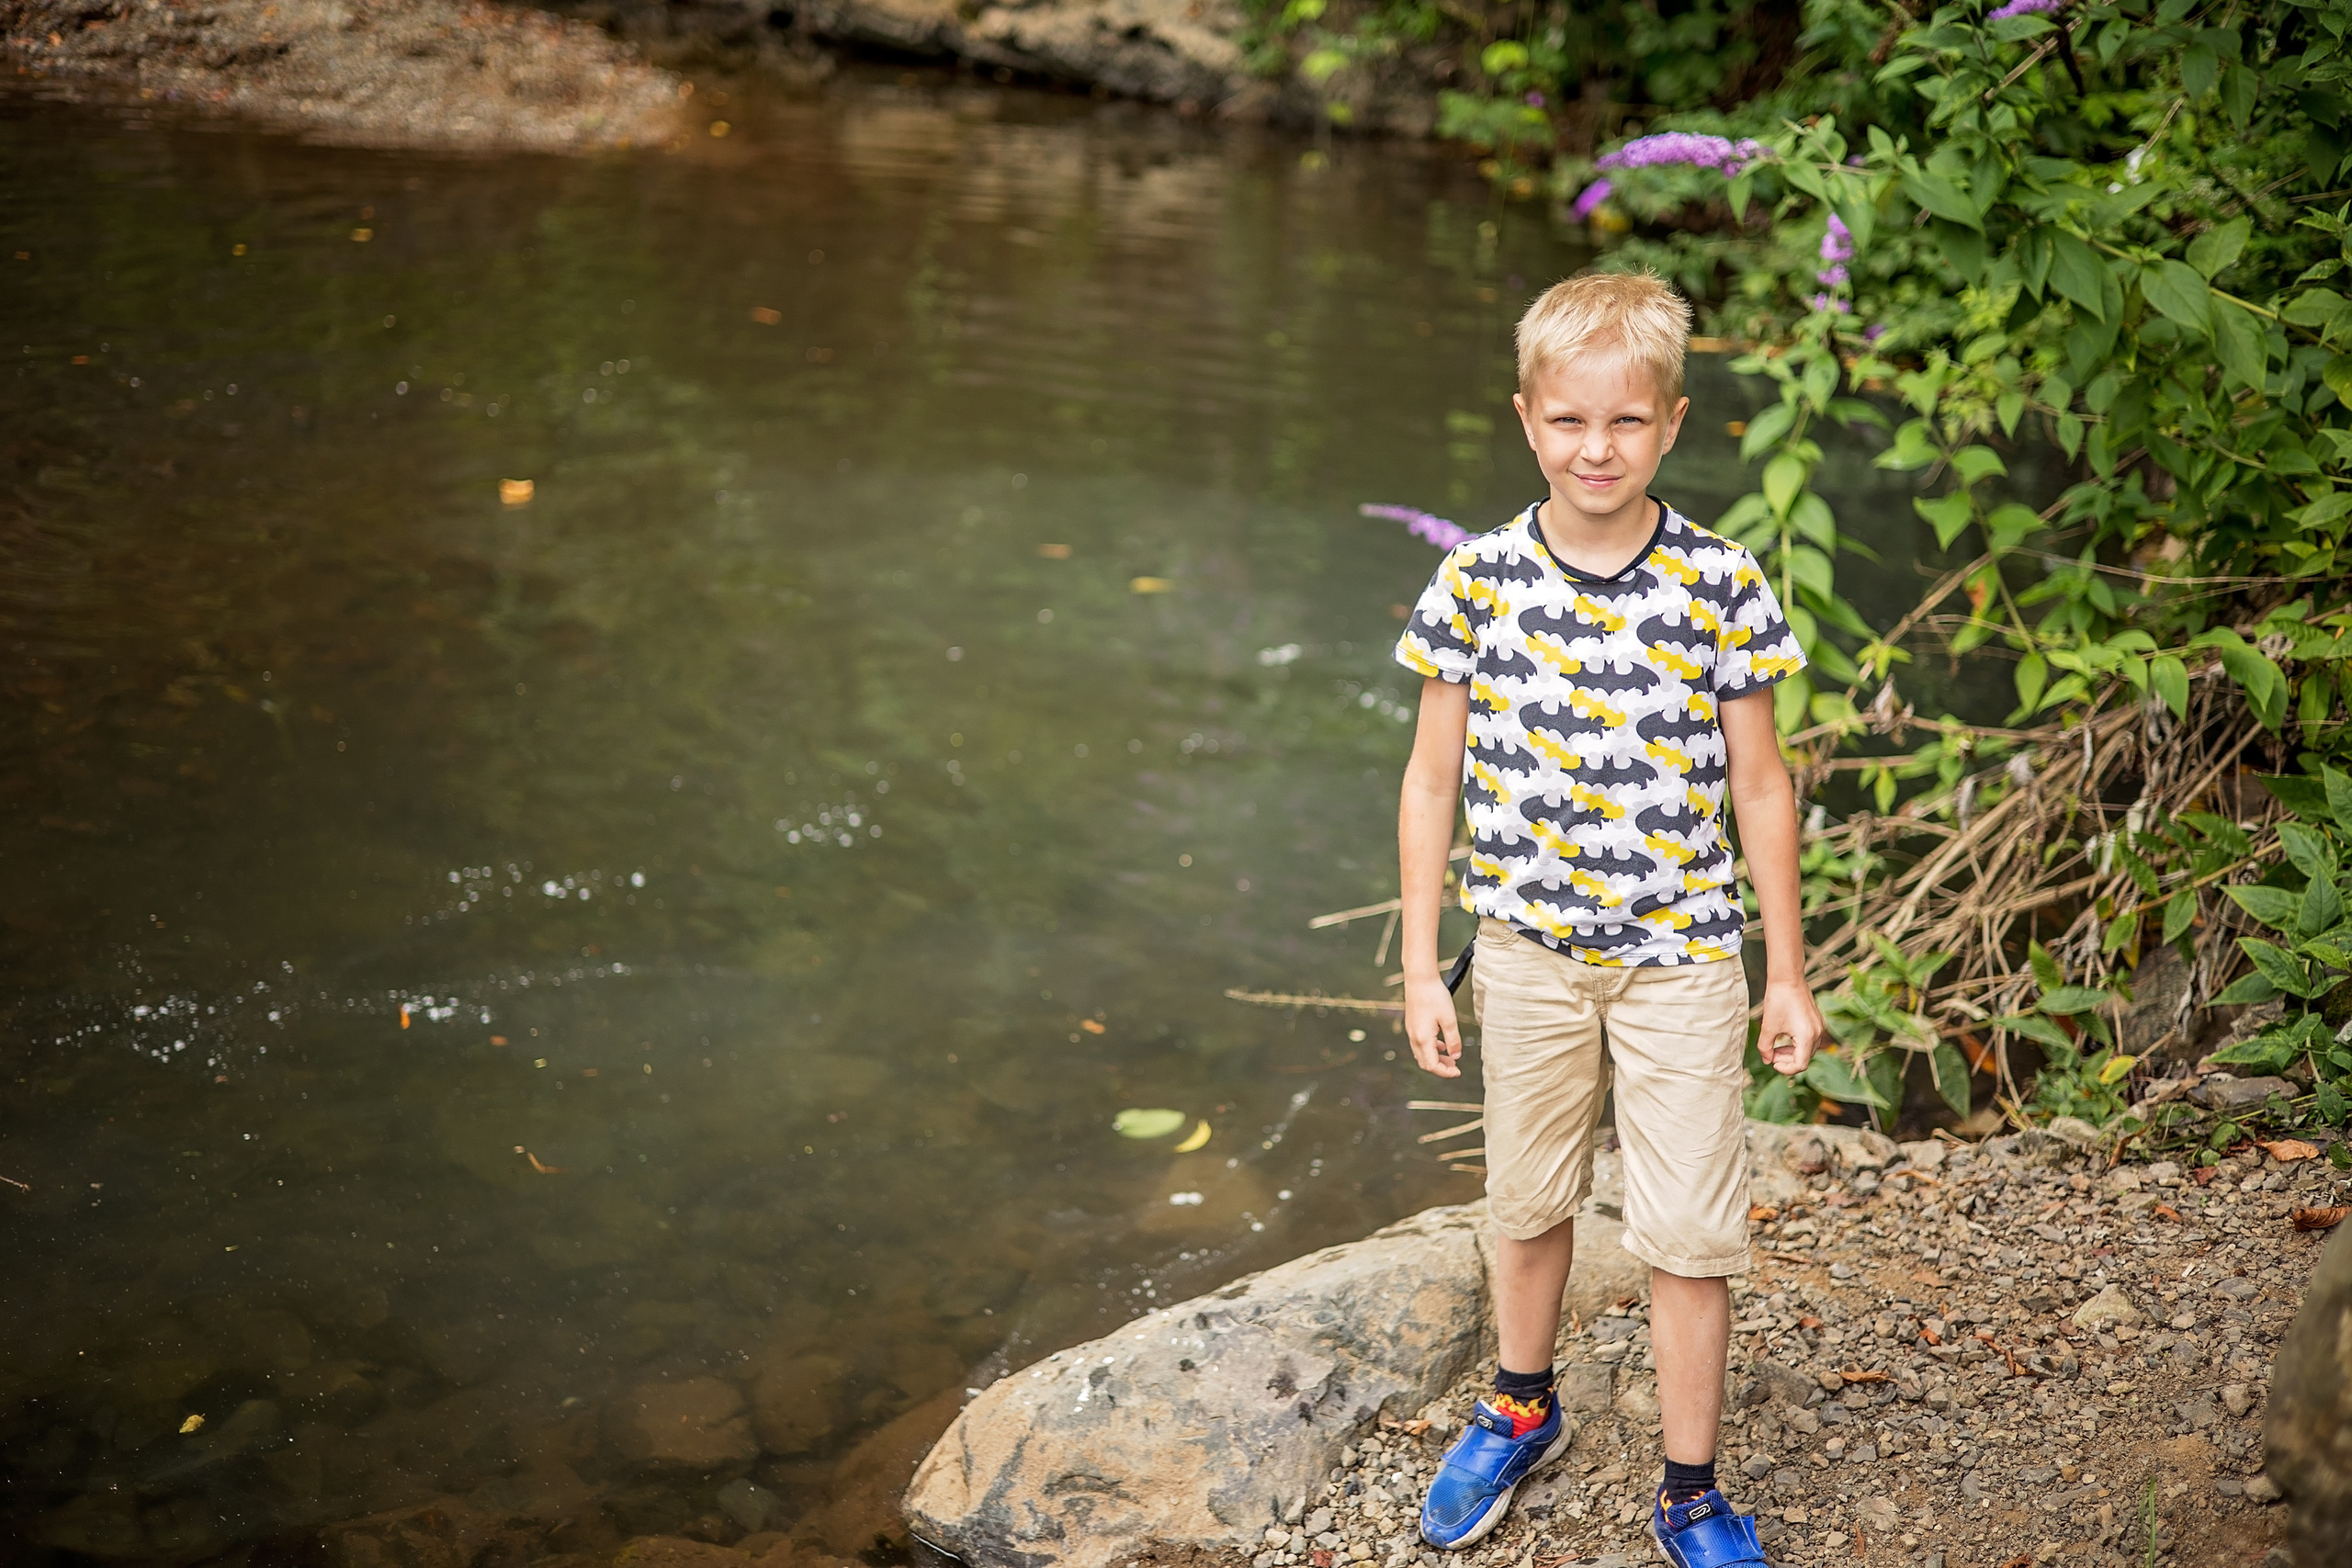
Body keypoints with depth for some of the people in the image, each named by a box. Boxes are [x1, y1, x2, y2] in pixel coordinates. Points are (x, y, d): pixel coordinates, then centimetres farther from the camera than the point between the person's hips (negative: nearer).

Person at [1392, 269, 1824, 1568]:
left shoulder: (1722, 587, -10)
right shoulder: (1477, 581, -8)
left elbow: (1759, 786, -2)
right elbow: (1431, 781, -1)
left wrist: (1788, 971, 2)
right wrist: (1420, 968, -1)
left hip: (1682, 951, -1)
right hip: (1528, 949, 2)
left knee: (1688, 1236, 2)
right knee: (1530, 1204, 19)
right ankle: (1519, 1411, 44)